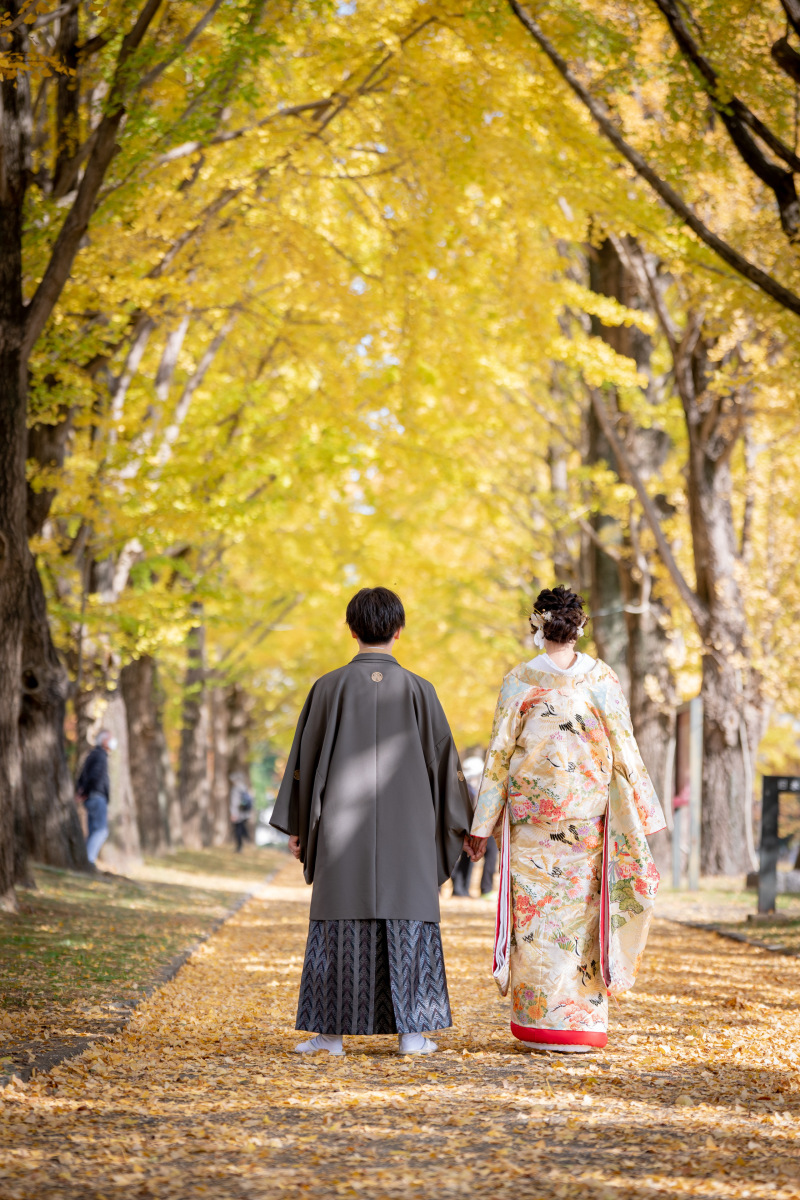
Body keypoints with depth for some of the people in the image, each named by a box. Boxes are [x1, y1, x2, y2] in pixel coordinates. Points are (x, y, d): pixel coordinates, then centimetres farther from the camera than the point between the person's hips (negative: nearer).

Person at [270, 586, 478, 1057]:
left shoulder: (330, 688, -2)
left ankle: (332, 1031, 3)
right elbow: (444, 758, 4)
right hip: (406, 827, 0)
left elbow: (305, 758, 1)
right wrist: (464, 823, 13)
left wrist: (296, 825, 9)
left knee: (341, 920, 4)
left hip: (343, 828, 0)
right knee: (407, 917, 4)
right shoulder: (419, 690, -1)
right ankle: (411, 1031, 2)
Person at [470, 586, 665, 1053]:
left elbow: (500, 755, -3)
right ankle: (584, 1019, 9)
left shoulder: (521, 682, -5)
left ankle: (542, 1020, 5)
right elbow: (624, 750, 0)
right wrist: (642, 816, 7)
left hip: (532, 809, -1)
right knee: (583, 906, 8)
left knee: (538, 910, 4)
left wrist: (483, 823, 3)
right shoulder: (602, 678, -1)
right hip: (588, 812, 2)